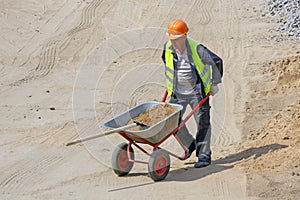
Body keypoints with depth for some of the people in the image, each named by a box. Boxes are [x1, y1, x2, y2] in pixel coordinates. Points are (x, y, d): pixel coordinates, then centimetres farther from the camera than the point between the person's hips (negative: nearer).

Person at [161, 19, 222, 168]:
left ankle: (204, 156, 7)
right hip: (177, 92, 4)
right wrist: (169, 80, 23)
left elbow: (216, 61, -9)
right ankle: (189, 144, 26)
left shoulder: (197, 50, -21)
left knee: (202, 122, -2)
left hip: (197, 92, -4)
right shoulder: (168, 47, -7)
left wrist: (215, 83, -4)